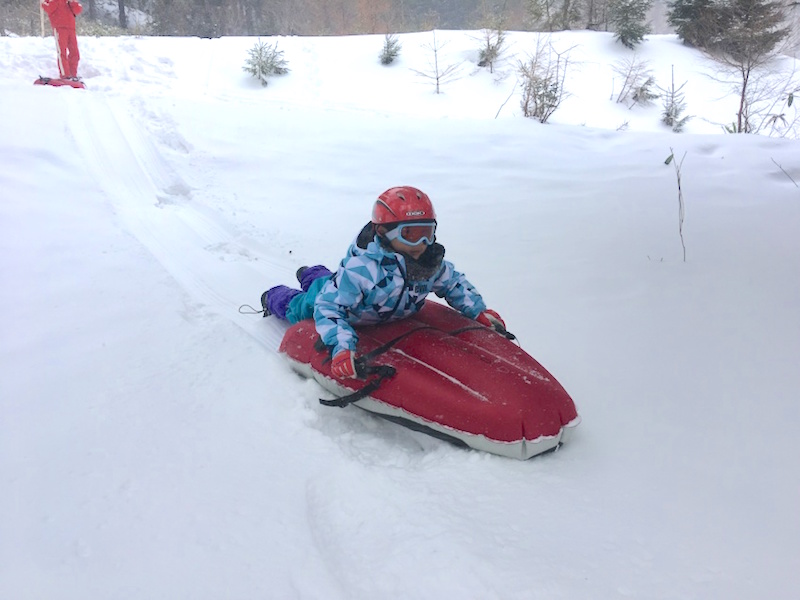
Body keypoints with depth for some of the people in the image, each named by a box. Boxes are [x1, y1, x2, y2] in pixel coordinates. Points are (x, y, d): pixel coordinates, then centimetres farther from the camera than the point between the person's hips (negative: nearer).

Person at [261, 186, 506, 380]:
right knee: (299, 308, 23)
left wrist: (478, 311, -20)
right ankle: (274, 297, 55)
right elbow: (329, 306, -46)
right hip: (332, 296, -5)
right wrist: (341, 346, -58)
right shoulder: (361, 267, -48)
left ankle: (312, 276, 67)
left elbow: (454, 283, -9)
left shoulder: (433, 263, -29)